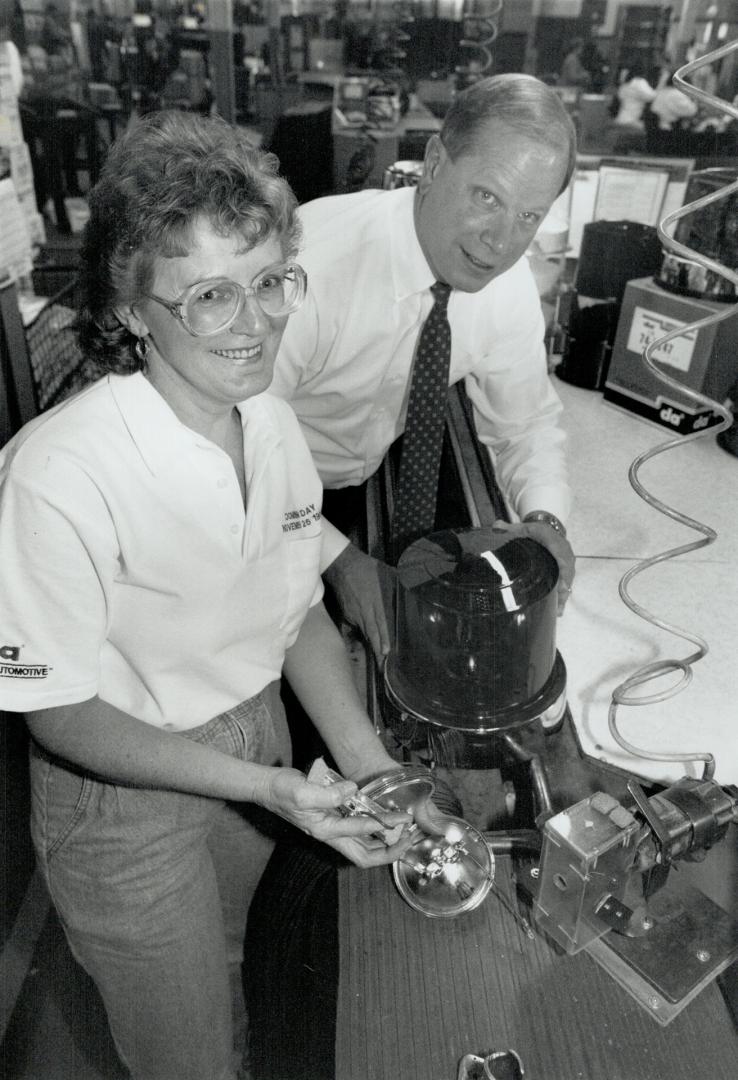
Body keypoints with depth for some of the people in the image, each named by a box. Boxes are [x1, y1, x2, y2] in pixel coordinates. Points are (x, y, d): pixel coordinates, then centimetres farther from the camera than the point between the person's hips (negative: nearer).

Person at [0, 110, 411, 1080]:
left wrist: (369, 768, -12)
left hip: (258, 741, 6)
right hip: (122, 793, -5)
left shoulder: (275, 425, -11)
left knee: (225, 972, 34)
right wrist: (264, 786, -27)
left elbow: (302, 612, -2)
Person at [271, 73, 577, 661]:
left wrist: (545, 517, -20)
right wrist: (335, 556, -32)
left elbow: (526, 421, -1)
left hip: (372, 481, 5)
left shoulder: (510, 281, -15)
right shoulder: (310, 264, -33)